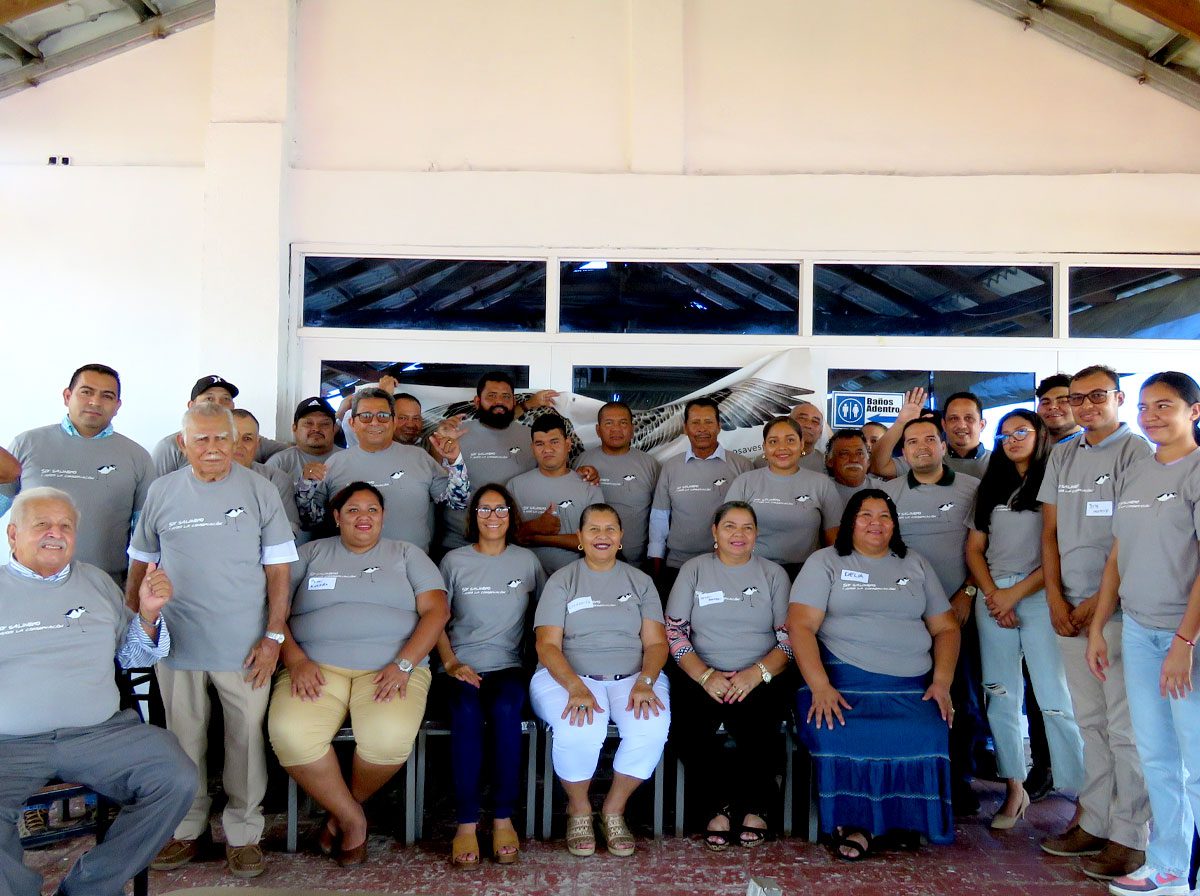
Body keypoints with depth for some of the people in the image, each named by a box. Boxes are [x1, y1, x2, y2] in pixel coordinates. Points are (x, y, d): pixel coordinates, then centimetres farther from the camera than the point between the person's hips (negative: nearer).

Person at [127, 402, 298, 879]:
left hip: (243, 645, -2)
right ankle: (185, 829, 30)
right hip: (176, 643, 2)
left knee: (246, 739, 5)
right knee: (184, 739, 13)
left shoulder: (259, 491, -3)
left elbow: (277, 568, -2)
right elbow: (140, 562, 14)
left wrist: (274, 635, -7)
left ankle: (242, 832, 22)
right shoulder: (162, 492, 4)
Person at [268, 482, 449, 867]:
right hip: (317, 665, 1)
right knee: (290, 732, -30)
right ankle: (352, 819, -6)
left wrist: (404, 664, -9)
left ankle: (348, 807, 1)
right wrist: (296, 660, -9)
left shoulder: (407, 555, 17)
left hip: (390, 666, -1)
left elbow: (437, 609, 5)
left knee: (390, 736, -33)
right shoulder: (311, 554, 19)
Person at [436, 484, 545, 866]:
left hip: (508, 666, 0)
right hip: (463, 666, 0)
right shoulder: (454, 561, 10)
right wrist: (452, 663, -8)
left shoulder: (527, 561, 13)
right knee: (466, 712, -33)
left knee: (505, 709, -33)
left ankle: (503, 819, -22)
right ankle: (466, 823, -26)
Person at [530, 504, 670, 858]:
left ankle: (614, 809, -3)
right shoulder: (561, 581, 8)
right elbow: (547, 645, -3)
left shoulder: (640, 581, 15)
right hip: (568, 676, -2)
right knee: (579, 732, -34)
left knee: (652, 728, -30)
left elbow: (656, 642, 7)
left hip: (632, 676, 2)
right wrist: (576, 687, -20)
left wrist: (645, 682, -14)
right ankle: (578, 809, -2)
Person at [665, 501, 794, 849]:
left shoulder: (773, 574, 12)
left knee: (755, 724, -32)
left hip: (763, 676, -1)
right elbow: (674, 631, 4)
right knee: (685, 722, -29)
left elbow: (790, 638, 3)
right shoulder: (694, 570, 12)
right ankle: (719, 803, -5)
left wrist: (757, 672, -15)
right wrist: (705, 675, -12)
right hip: (703, 674, 1)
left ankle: (755, 805, -3)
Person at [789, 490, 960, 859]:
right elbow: (800, 626, -1)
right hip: (844, 680, -2)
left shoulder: (916, 565, 22)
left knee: (926, 739, -29)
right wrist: (820, 686, -15)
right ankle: (852, 821, -10)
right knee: (837, 737, -34)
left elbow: (946, 628, 20)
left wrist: (942, 682, 3)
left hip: (913, 687, 3)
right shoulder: (825, 562, 11)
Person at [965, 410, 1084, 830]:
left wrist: (1016, 593, -9)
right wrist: (993, 594, -2)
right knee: (1001, 697, 5)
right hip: (993, 596, 5)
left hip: (1039, 596, -5)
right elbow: (974, 548, 13)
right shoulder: (992, 486, 18)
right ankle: (1015, 789, 14)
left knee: (1056, 701, -9)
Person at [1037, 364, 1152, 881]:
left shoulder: (1136, 451, -5)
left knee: (1125, 725, 0)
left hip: (1118, 608, -6)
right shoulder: (1063, 456, 14)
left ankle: (1129, 837, 9)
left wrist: (1097, 603, -11)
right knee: (1091, 720, 12)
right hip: (1070, 609, 6)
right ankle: (1095, 824, 20)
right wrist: (1055, 598, 3)